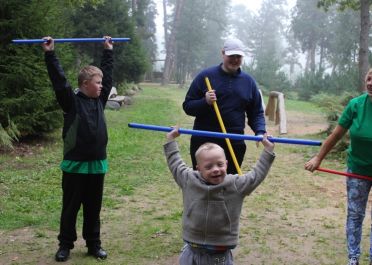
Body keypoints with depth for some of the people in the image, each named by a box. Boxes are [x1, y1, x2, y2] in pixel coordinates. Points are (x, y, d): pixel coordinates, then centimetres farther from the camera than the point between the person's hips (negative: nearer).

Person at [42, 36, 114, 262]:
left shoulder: (100, 99, 7)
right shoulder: (71, 101, -8)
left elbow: (107, 74, 16)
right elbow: (59, 81, -17)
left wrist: (108, 51, 22)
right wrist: (50, 54, -20)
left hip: (97, 164, 5)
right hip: (75, 165, -5)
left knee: (93, 208, 14)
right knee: (70, 208, 7)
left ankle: (94, 244, 25)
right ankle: (65, 245, 21)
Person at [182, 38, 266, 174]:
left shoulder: (249, 81, 9)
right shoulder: (205, 76, 1)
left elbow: (256, 113, 11)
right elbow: (188, 106, 0)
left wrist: (260, 132, -8)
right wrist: (205, 102, -19)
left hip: (235, 144, 2)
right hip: (204, 142, -2)